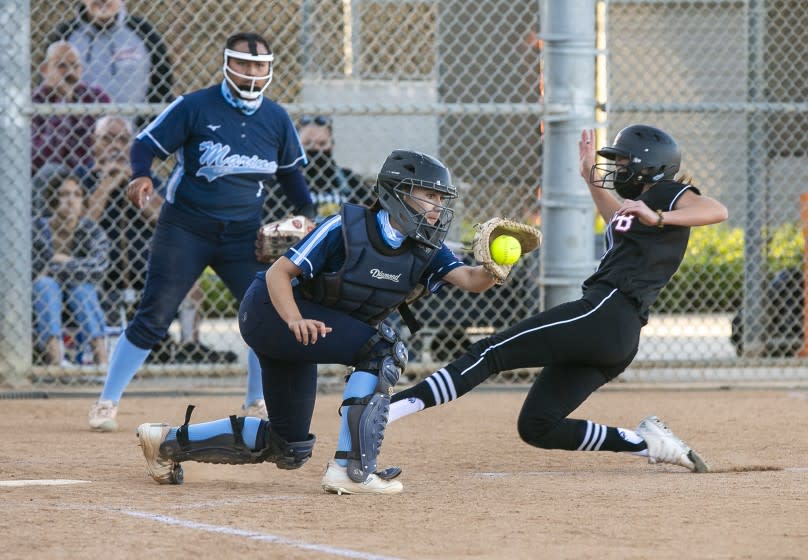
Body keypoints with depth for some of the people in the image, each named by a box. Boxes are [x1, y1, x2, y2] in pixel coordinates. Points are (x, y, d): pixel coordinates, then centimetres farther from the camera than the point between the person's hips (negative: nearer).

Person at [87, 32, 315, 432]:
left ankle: (257, 404, 15)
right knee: (153, 317, -8)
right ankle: (107, 403, 3)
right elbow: (147, 143, -7)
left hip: (244, 234, 4)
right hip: (185, 229, -4)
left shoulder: (277, 120, 5)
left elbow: (290, 171, 18)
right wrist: (141, 176, -28)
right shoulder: (195, 107, -8)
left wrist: (307, 215, 6)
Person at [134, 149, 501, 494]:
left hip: (300, 332, 8)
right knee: (382, 348, -27)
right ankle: (352, 469, -28)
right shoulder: (346, 228, -21)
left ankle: (169, 442, 24)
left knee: (288, 448, 13)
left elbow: (468, 279, -17)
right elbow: (279, 272, -19)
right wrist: (295, 321, -36)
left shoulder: (425, 250, -5)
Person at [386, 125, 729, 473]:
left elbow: (717, 211, -19)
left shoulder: (667, 195, 1)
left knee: (490, 353, -17)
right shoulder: (644, 201, 29)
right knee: (536, 427, 6)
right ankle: (646, 442, 2)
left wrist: (658, 218, -28)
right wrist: (592, 178, 45)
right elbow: (618, 223, 52)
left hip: (605, 313, -10)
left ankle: (401, 404, -30)